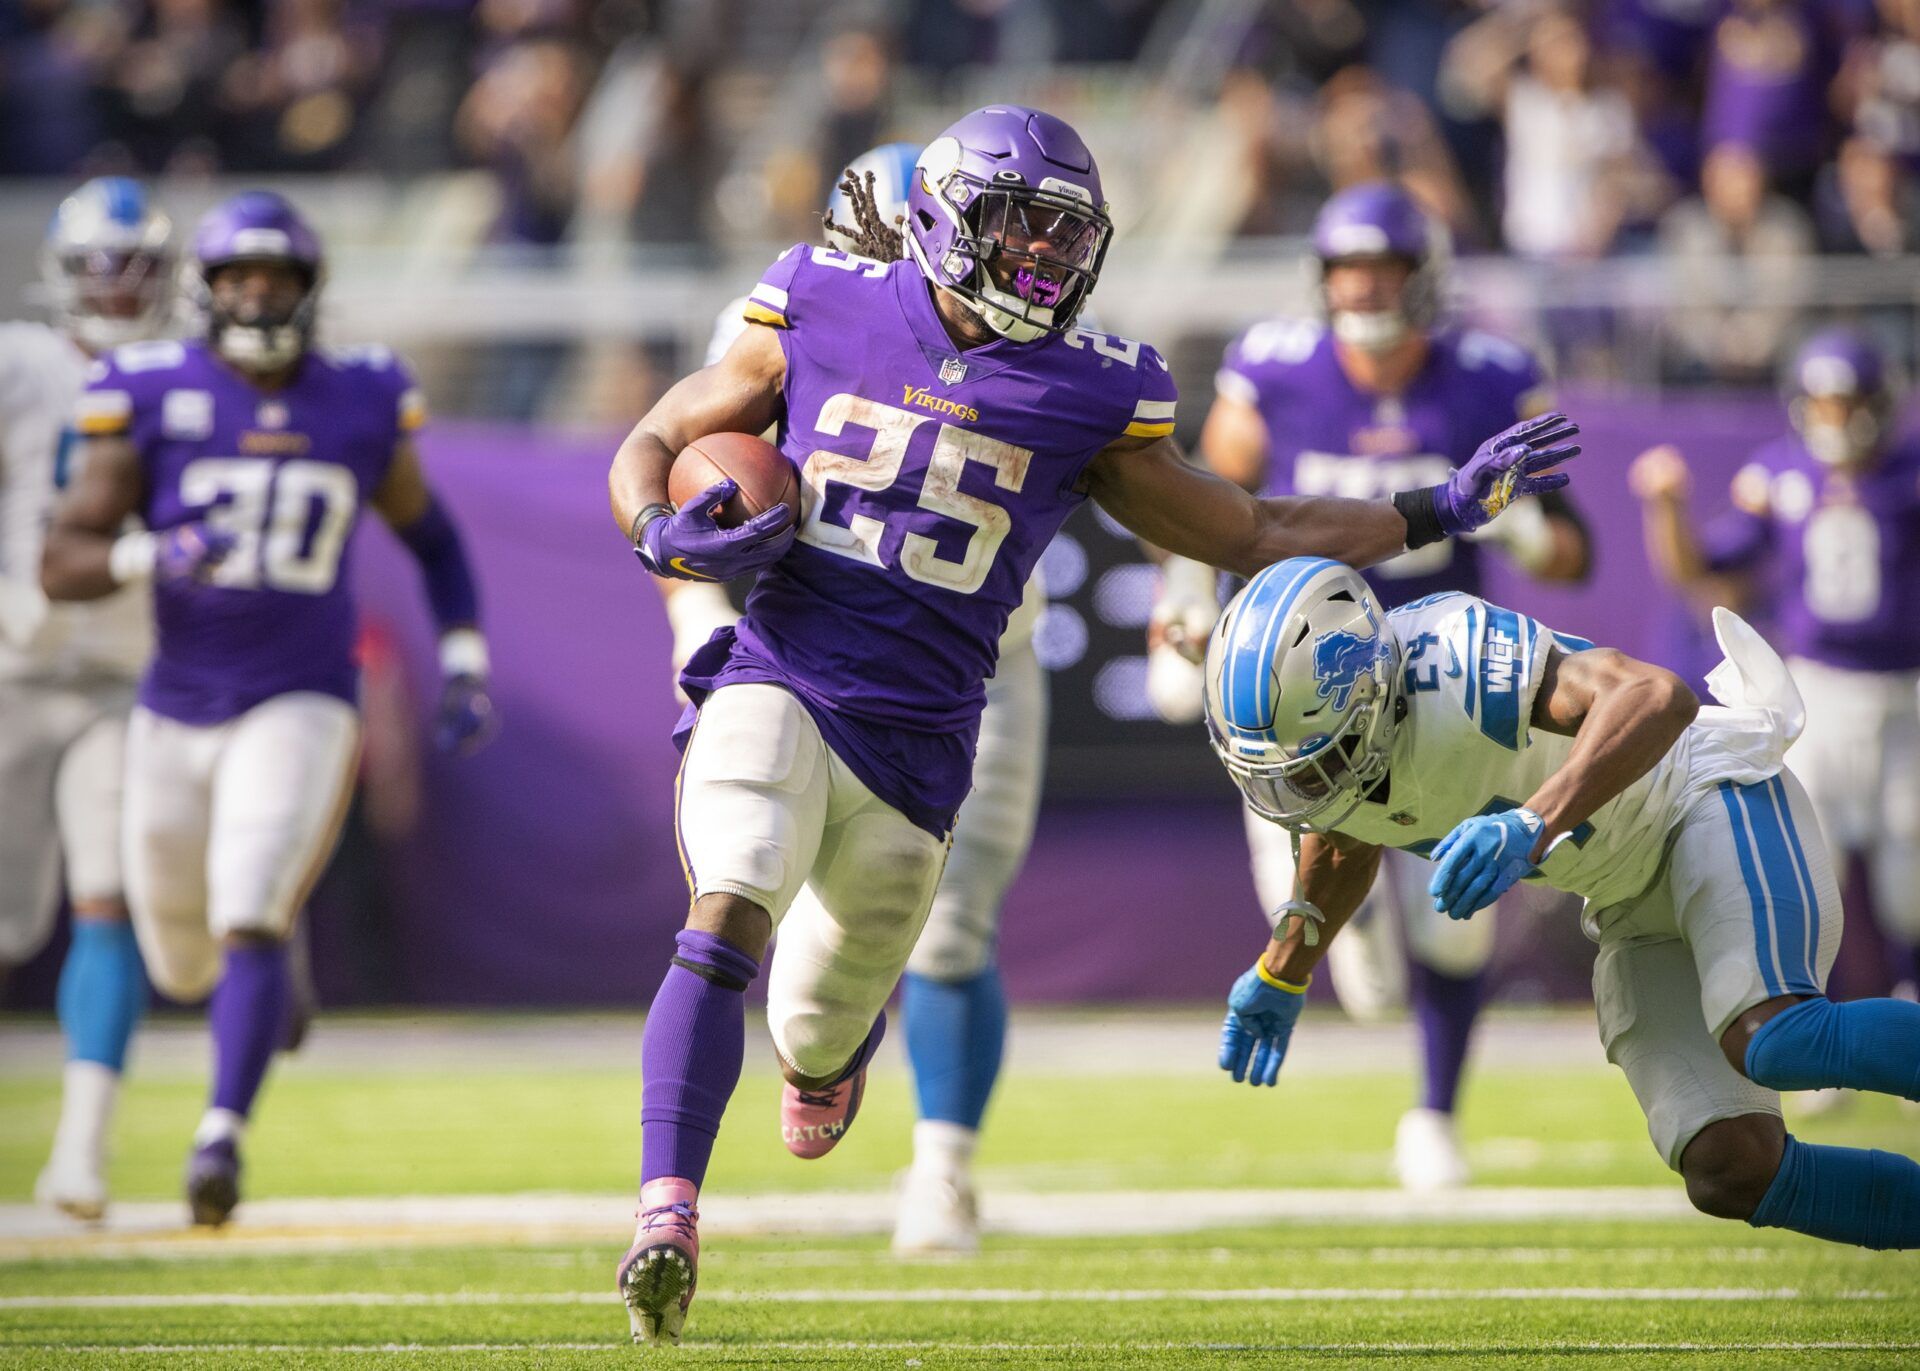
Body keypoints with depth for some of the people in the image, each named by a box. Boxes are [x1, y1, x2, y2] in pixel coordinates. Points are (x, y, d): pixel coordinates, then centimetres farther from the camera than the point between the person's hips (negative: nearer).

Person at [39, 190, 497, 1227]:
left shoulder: (361, 408, 0)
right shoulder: (152, 401, -6)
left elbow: (430, 535, 18)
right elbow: (60, 566, -10)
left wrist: (464, 663, 8)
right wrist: (149, 557, -30)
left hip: (300, 708, -2)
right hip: (175, 713, 2)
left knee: (248, 925, -23)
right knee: (185, 968, 15)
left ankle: (222, 1134, -21)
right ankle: (280, 950, 49)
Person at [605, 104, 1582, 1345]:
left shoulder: (1086, 398, 5)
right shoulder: (821, 319, 3)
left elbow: (1254, 535, 14)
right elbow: (652, 445, 11)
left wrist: (1441, 512, 8)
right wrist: (664, 535, -12)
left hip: (914, 745, 2)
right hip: (777, 688, -2)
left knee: (819, 1044, 11)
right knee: (729, 921, -29)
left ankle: (831, 1050, 50)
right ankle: (669, 1218, -31)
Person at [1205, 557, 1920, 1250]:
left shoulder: (1451, 668, -33)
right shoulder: (1298, 753, -8)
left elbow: (1657, 696, -46)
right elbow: (1345, 845, 18)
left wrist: (1535, 825, -57)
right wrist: (1281, 977, 30)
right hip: (1636, 916, 7)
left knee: (1774, 1045, -34)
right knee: (1730, 1172, -8)